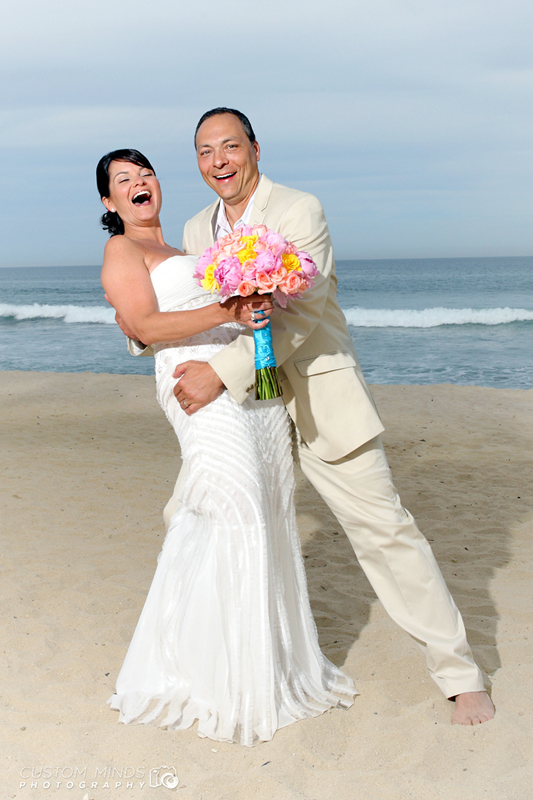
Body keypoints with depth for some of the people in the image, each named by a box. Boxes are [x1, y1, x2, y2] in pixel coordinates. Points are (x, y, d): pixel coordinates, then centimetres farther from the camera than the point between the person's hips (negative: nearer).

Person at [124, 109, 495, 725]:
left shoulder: (300, 211, -12)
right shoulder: (196, 231, 8)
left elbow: (295, 314, -22)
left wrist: (221, 372, -26)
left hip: (317, 399, -6)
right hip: (237, 402, 6)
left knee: (383, 528, -4)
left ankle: (458, 673, 10)